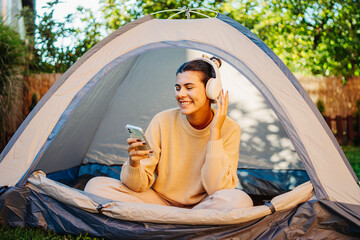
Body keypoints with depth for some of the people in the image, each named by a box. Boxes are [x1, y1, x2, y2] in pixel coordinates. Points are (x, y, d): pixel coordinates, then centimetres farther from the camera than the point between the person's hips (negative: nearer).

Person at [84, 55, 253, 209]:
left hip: (201, 205, -1)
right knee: (96, 186, -17)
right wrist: (134, 164, -33)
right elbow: (140, 185, -9)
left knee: (240, 200, -36)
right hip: (161, 200, 2)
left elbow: (216, 188, -23)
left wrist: (215, 132, -24)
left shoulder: (230, 130, -12)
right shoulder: (162, 121, -10)